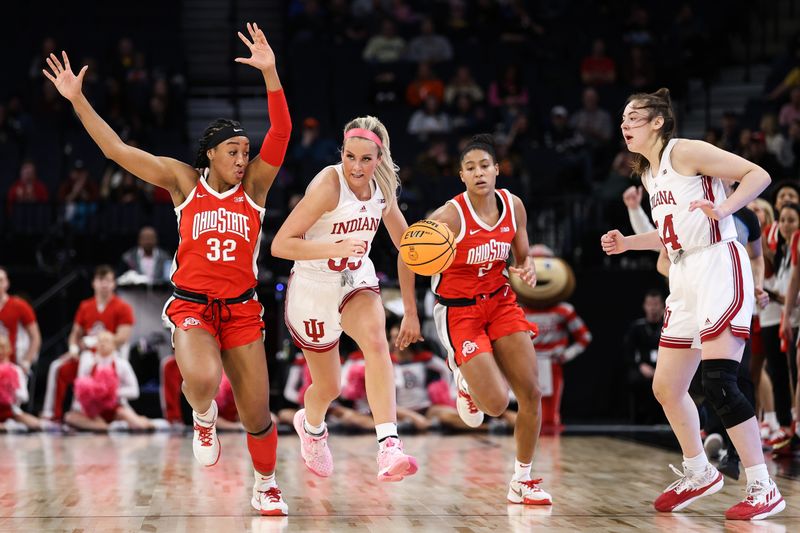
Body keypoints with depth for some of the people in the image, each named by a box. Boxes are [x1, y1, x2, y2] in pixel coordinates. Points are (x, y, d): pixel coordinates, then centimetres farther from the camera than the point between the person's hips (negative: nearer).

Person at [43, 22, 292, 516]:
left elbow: (281, 132, -12)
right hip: (192, 305, -2)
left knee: (257, 413, 4)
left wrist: (270, 73, -24)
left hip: (241, 308, 2)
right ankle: (204, 422, 5)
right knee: (202, 379, -32)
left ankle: (266, 486, 30)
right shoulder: (184, 181, 1)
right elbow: (118, 150, -3)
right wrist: (78, 100, -9)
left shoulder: (254, 185, 2)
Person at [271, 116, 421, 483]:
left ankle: (389, 448, -39)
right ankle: (311, 426, 49)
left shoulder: (383, 190, -5)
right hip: (314, 291, -3)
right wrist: (338, 248, -38)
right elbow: (280, 245, -27)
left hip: (357, 282, 3)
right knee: (328, 388, 10)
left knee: (375, 339, -30)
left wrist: (410, 312, 10)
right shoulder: (328, 185, -23)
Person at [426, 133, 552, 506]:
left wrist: (528, 270, -14)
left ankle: (522, 481, 14)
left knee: (532, 393, -2)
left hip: (500, 303, 5)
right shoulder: (450, 216, -21)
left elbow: (523, 258, 9)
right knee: (496, 404, -14)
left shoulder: (514, 206, -4)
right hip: (459, 311, -5)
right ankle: (464, 379, 23)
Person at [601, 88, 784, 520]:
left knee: (718, 380, -20)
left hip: (719, 266, -10)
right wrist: (627, 243, 19)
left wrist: (723, 209, -25)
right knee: (666, 388, 13)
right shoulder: (648, 173, 17)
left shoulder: (686, 152, -8)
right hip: (684, 277, 10)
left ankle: (763, 488, -15)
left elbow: (758, 175, -11)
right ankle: (698, 474, 31)